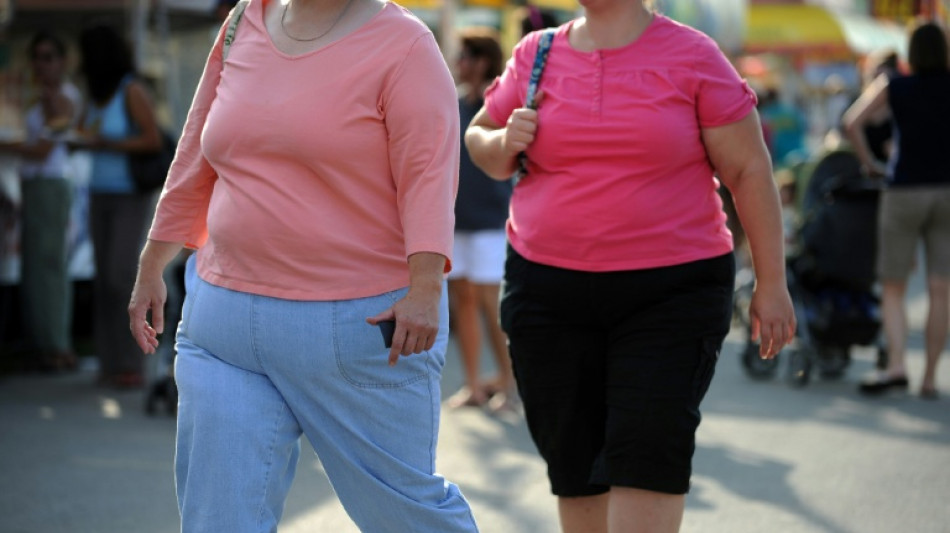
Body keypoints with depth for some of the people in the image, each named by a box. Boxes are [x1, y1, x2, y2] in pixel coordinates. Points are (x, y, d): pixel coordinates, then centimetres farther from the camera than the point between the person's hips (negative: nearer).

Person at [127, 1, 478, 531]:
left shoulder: (403, 45, -8)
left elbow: (429, 174, -17)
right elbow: (196, 162, 17)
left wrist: (425, 288, -30)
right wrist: (151, 267, 19)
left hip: (363, 326, -5)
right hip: (228, 318, 5)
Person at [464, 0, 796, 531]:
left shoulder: (692, 56, -3)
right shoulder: (535, 56, 6)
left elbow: (749, 170, -2)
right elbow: (480, 141, 19)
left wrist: (772, 283, -3)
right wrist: (506, 143, -5)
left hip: (671, 293, -3)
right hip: (550, 292, 3)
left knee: (648, 461, -11)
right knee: (575, 464, 8)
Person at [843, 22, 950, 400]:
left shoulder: (892, 87, 0)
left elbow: (852, 123, -9)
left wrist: (870, 163, 2)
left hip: (904, 190, -1)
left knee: (893, 288, 6)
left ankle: (896, 366, -12)